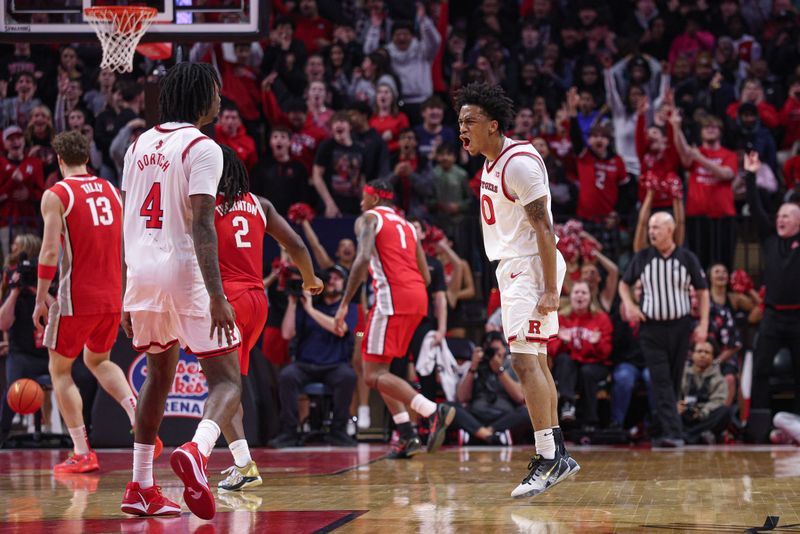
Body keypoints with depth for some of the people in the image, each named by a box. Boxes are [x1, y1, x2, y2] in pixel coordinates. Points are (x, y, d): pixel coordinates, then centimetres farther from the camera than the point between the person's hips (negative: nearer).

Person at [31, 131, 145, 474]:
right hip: (112, 298, 6)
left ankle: (82, 454, 4)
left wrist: (41, 299, -7)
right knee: (98, 361, 26)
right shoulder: (112, 192, 11)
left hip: (76, 299, -6)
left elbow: (50, 252, -14)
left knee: (60, 369, 11)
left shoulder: (55, 195, -7)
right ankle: (139, 419, 2)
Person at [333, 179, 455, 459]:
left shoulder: (369, 218, 5)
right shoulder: (407, 225, 27)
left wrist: (344, 304, -15)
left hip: (393, 296, -8)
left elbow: (363, 259, -14)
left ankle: (434, 411, -26)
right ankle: (407, 436, 7)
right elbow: (426, 277, 20)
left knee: (374, 375, -8)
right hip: (418, 298, 8)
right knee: (379, 369, 18)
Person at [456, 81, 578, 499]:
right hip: (512, 268, 10)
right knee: (534, 360, 11)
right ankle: (557, 454, 17)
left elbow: (543, 228, -20)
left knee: (524, 359, -16)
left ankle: (548, 459, -16)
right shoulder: (492, 163, 15)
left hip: (531, 266, -10)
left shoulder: (519, 163, -15)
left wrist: (550, 290, -24)